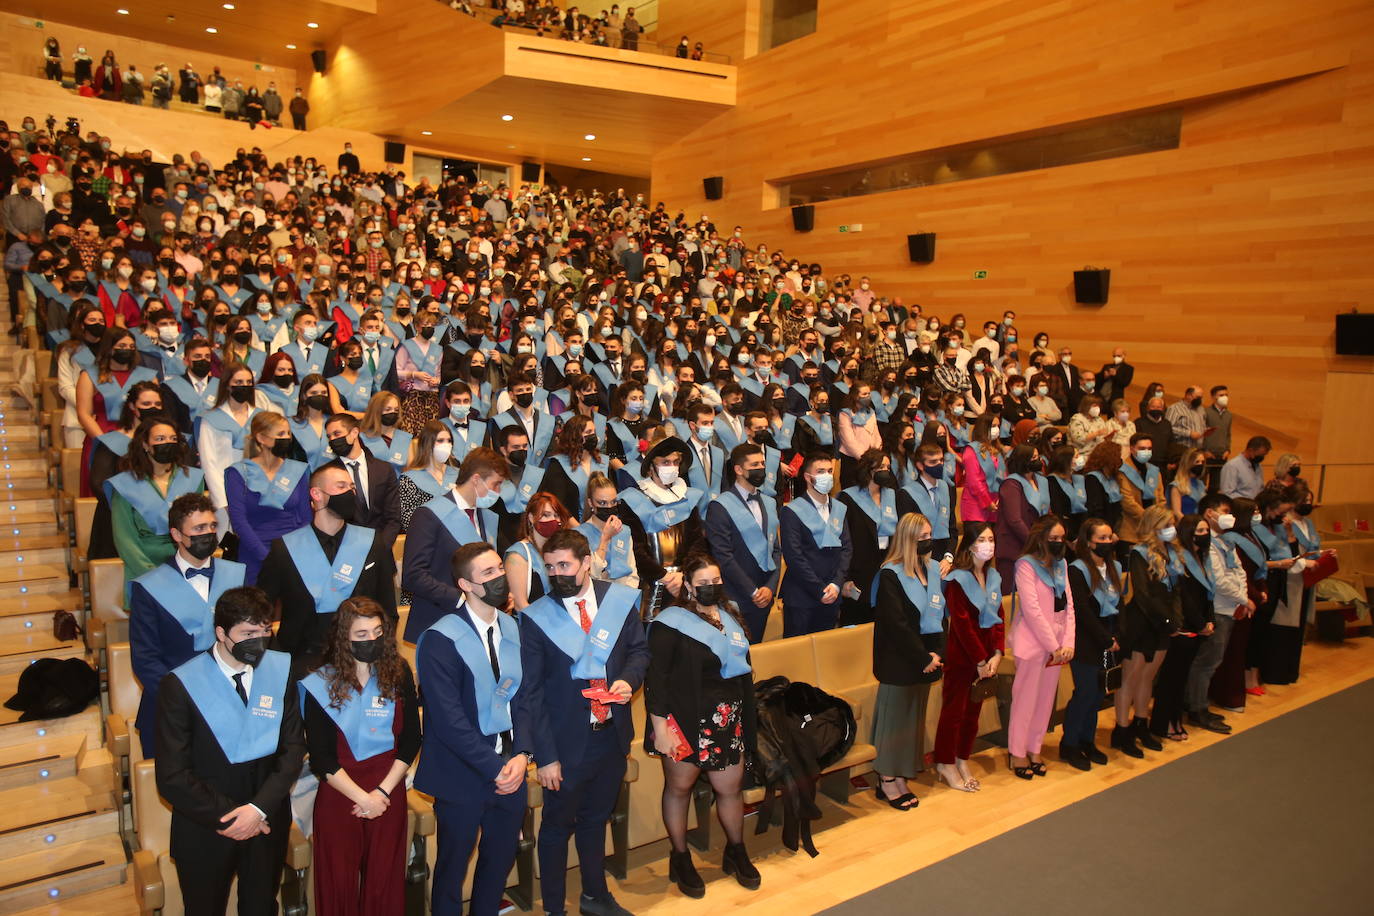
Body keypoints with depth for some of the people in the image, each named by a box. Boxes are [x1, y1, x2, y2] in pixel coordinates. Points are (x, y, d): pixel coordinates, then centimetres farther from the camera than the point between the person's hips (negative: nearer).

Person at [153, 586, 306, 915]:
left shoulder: (281, 670, -7)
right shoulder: (180, 685, -16)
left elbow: (293, 747, -5)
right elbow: (172, 777, -15)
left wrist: (260, 808, -16)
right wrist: (228, 815, -15)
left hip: (268, 820, 3)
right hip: (205, 829, -2)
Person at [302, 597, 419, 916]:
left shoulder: (398, 673, -2)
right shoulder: (320, 685, -8)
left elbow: (411, 739, -1)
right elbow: (321, 758, -8)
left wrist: (383, 791, -9)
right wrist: (362, 798, -11)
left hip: (389, 794, 2)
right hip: (338, 794, -1)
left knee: (385, 881, 10)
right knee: (339, 883, 9)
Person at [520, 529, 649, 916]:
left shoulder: (620, 600, -5)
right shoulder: (536, 618, -13)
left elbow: (639, 649, 8)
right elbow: (533, 692, -12)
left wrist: (629, 680, -14)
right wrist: (545, 755, -13)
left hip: (612, 735, 4)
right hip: (566, 740, -3)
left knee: (595, 819, 23)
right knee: (557, 826, 14)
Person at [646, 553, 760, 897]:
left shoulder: (731, 616, 10)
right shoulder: (671, 622, -11)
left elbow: (743, 669, 18)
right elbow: (655, 677, -13)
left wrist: (748, 720, 18)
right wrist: (660, 726, -17)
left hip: (727, 720, 5)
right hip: (684, 721, -5)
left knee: (730, 787, 11)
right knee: (679, 787, 10)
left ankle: (736, 852, 34)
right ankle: (680, 858, 29)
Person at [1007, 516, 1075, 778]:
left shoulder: (1061, 564, 10)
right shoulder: (1026, 564, -11)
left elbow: (1068, 604, 7)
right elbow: (1032, 610, -15)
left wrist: (1067, 642, -4)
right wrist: (1053, 646, -14)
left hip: (1057, 642, 6)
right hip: (1032, 641, -6)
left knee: (1046, 698, 11)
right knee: (1025, 699, 1)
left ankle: (1034, 749, 24)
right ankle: (1017, 754, 13)